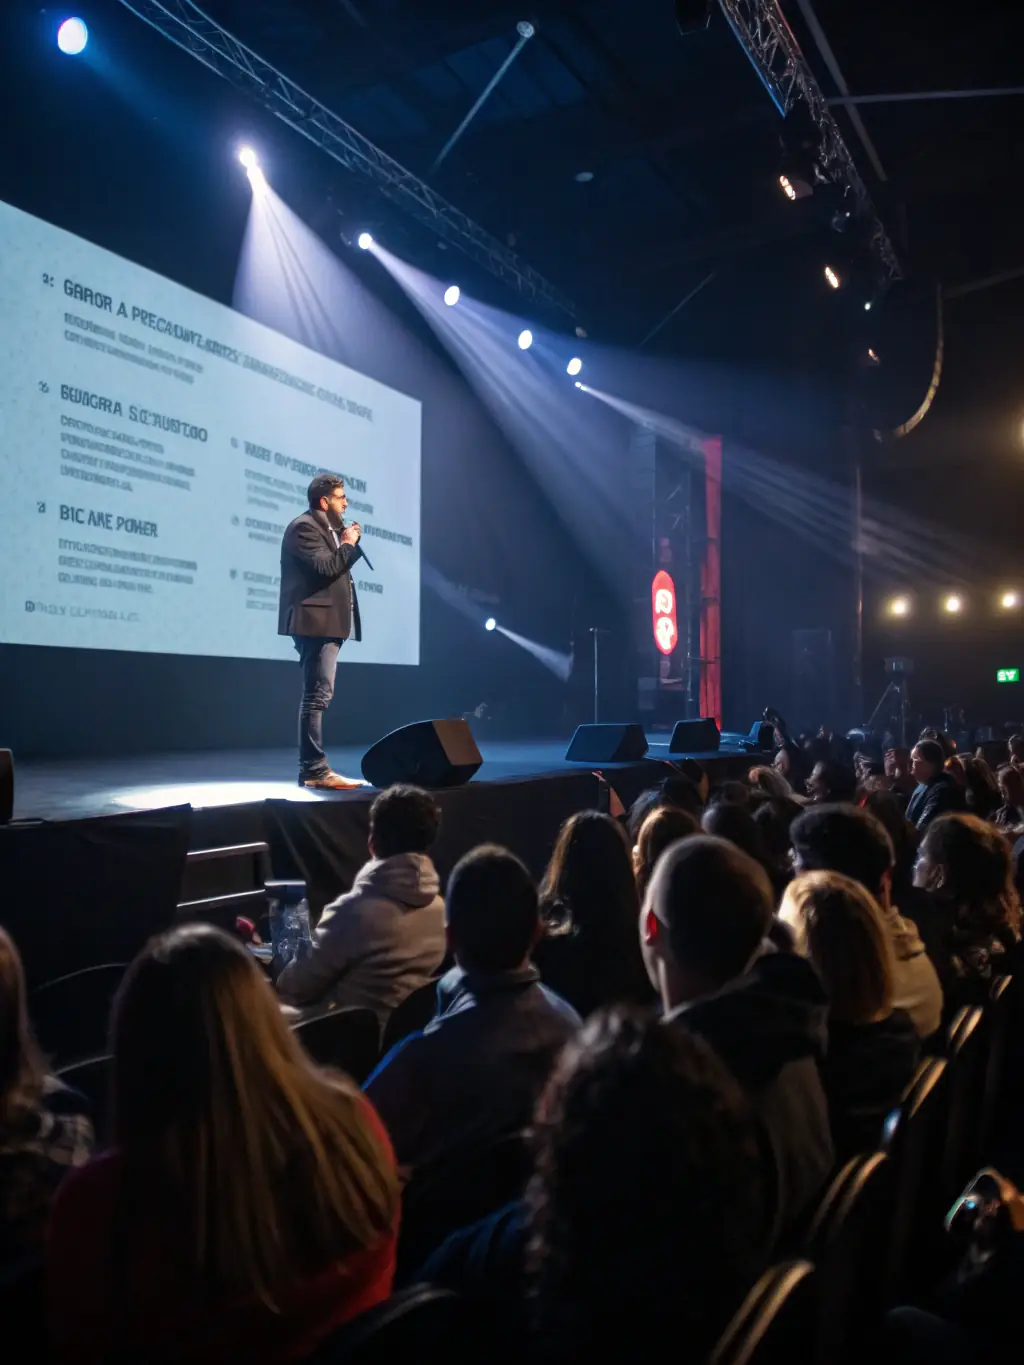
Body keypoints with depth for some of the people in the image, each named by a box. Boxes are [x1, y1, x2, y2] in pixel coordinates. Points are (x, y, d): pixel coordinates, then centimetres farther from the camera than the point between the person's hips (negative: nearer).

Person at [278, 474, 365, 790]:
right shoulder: (304, 527, -10)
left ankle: (311, 767, 17)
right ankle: (315, 770, -12)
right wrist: (347, 544, -8)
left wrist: (350, 542, 9)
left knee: (317, 696, 12)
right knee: (318, 695, -12)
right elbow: (326, 567, -22)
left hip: (328, 622, 11)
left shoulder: (327, 528, 21)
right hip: (316, 622, -11)